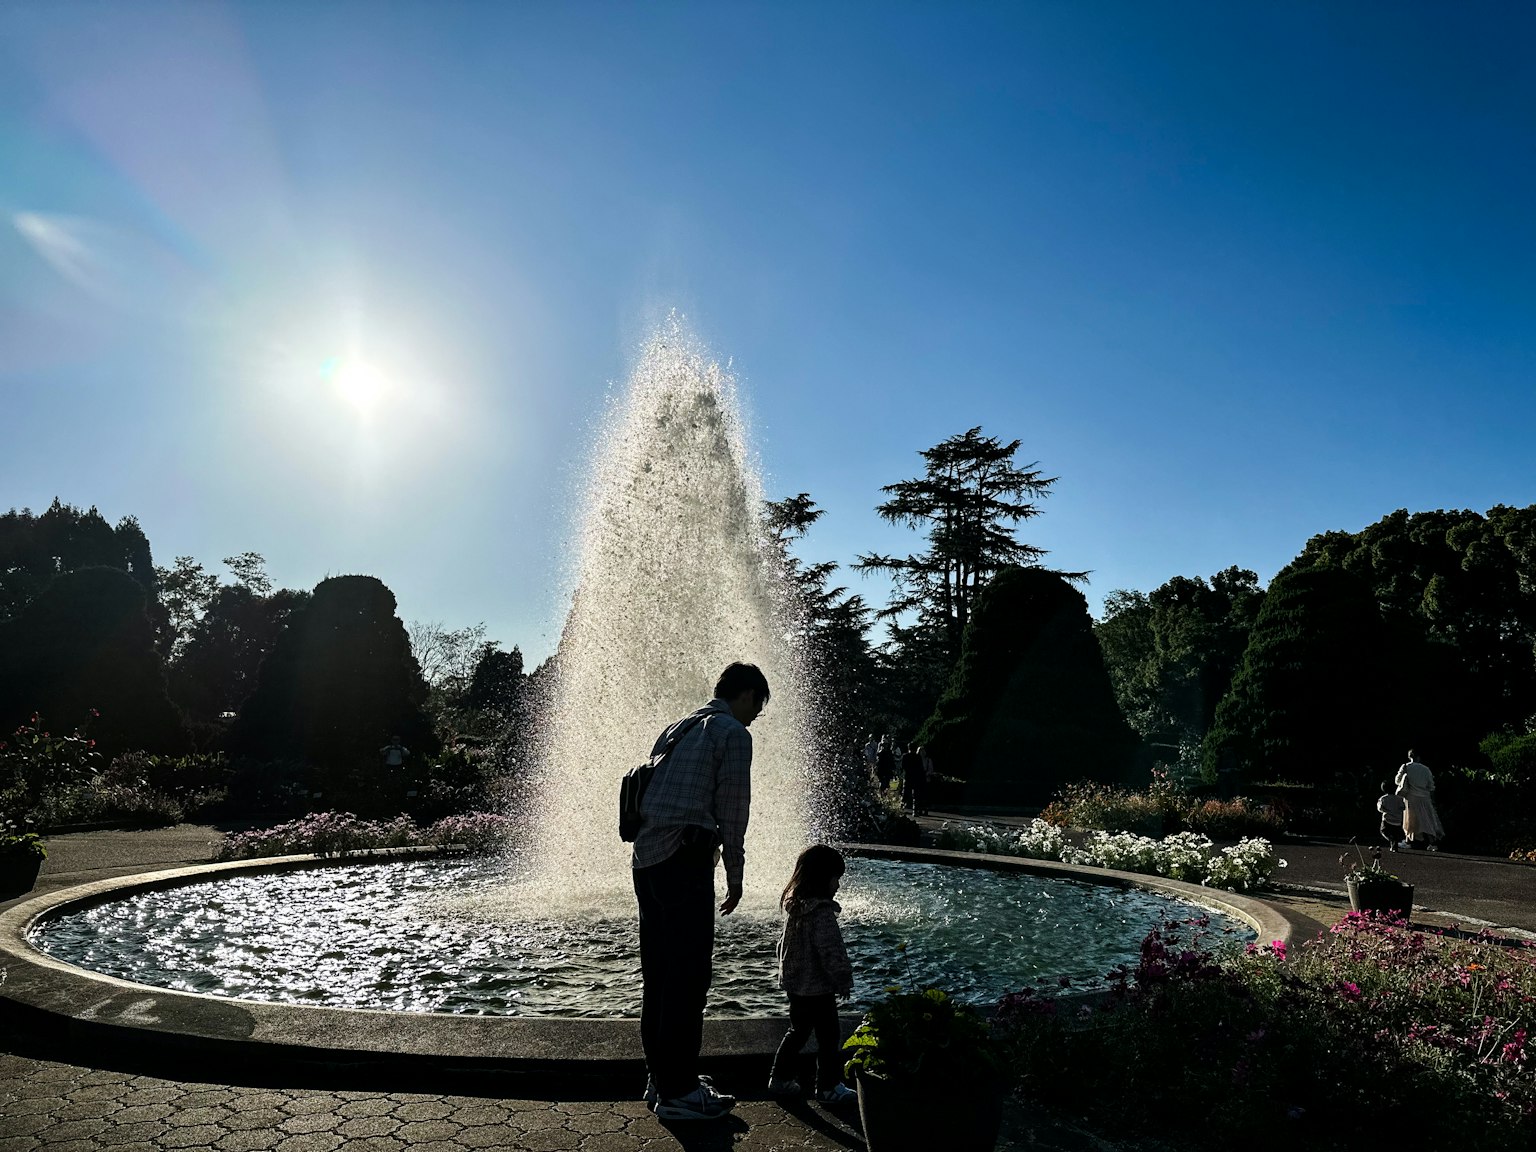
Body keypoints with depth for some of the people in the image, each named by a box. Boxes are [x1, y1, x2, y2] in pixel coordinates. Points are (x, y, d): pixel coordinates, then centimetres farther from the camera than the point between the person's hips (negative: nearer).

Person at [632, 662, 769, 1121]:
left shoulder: (678, 727, 21)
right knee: (688, 978, -1)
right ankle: (678, 1092, 6)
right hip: (684, 860, -9)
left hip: (646, 859, 9)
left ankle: (660, 1079, 24)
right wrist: (734, 876, 3)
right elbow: (732, 809, -6)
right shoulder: (733, 733, -4)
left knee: (657, 975, 14)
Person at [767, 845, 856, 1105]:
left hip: (795, 984, 9)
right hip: (818, 988, -9)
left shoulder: (795, 907, 3)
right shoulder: (822, 913, -23)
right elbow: (831, 953, -22)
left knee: (797, 1031, 21)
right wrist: (844, 982, -10)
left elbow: (783, 943, 14)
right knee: (829, 1036, 6)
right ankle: (829, 1087, 15)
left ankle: (780, 1078, 28)